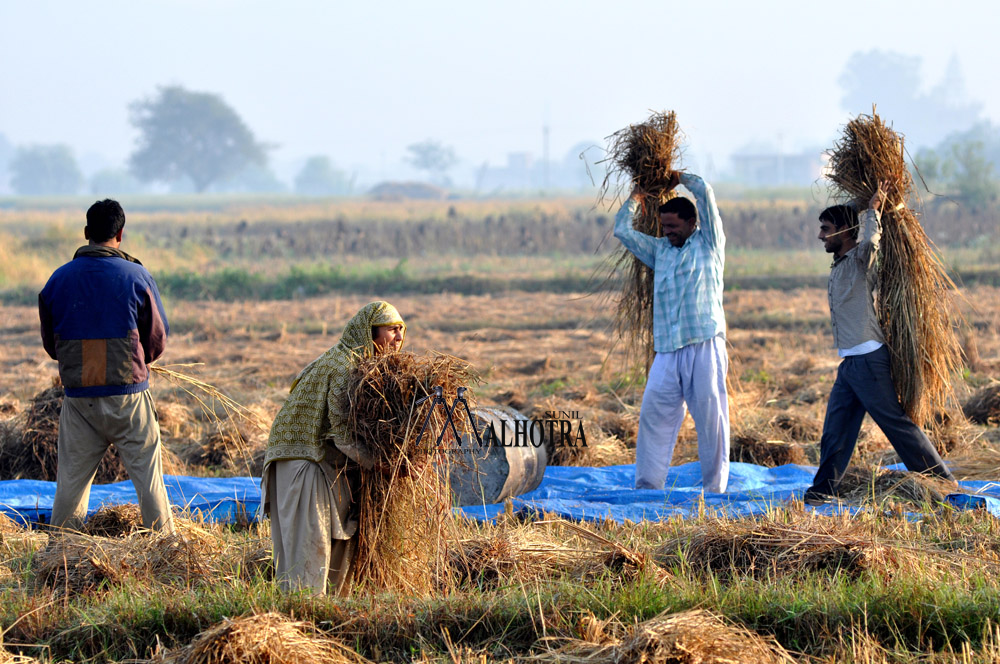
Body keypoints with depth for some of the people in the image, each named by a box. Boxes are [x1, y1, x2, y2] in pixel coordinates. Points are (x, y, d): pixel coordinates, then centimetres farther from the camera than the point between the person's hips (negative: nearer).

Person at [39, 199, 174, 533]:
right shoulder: (137, 276, -6)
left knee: (71, 478, 9)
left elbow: (50, 345, 9)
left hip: (78, 396, 2)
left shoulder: (59, 279, 1)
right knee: (148, 475, 3)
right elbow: (157, 341, 1)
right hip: (128, 393, -2)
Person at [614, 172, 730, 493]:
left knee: (710, 416, -4)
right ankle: (647, 485, 2)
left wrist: (680, 178, 18)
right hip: (667, 351, 4)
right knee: (653, 414, -2)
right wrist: (635, 199, 32)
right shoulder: (660, 250, 20)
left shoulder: (708, 243, 9)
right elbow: (623, 230, 24)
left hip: (705, 346, -4)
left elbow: (704, 192, 2)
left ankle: (714, 487, 1)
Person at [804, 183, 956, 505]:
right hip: (849, 363, 9)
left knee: (897, 424, -5)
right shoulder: (839, 265, 16)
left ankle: (941, 480, 2)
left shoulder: (860, 260, -10)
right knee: (834, 431, 8)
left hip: (868, 359, -9)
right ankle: (823, 489, 13)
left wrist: (872, 209, -17)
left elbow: (871, 240, -30)